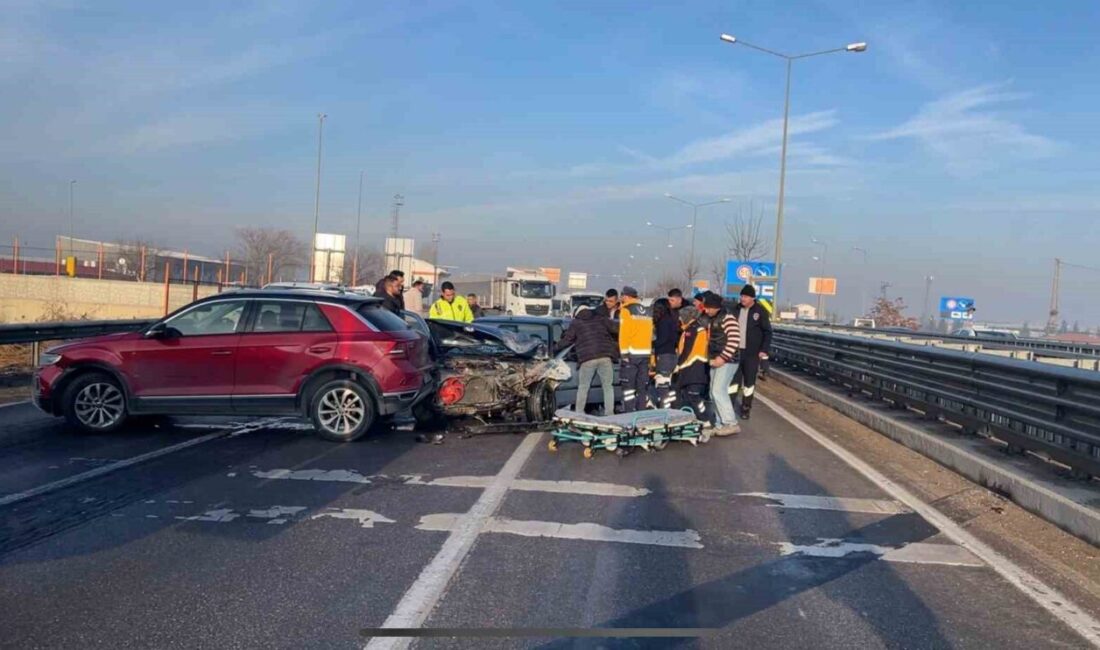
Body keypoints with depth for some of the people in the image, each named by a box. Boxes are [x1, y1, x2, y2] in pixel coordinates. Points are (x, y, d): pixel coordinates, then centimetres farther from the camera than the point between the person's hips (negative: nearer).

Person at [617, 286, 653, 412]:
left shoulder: (626, 310, -7)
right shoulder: (647, 311, 15)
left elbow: (623, 334, -13)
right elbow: (650, 333, 17)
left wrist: (624, 353, -13)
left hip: (631, 353, -6)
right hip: (645, 353, 6)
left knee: (628, 385, -3)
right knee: (642, 386, 10)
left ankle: (629, 412, -9)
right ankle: (641, 412, 12)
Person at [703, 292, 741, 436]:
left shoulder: (727, 318, -12)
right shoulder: (712, 319, 17)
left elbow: (735, 340, -21)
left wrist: (723, 357, -21)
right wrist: (711, 357, 17)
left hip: (726, 361, -10)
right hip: (716, 361, 10)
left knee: (718, 391, -16)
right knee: (714, 393, 9)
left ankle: (731, 424, -12)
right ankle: (720, 424, 14)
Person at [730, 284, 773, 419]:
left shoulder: (760, 311, -6)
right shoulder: (736, 309, 5)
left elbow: (767, 332, -4)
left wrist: (764, 350, -11)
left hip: (752, 353, -3)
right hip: (736, 350, 3)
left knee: (749, 382, 6)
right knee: (733, 379, 5)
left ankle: (746, 408, 16)